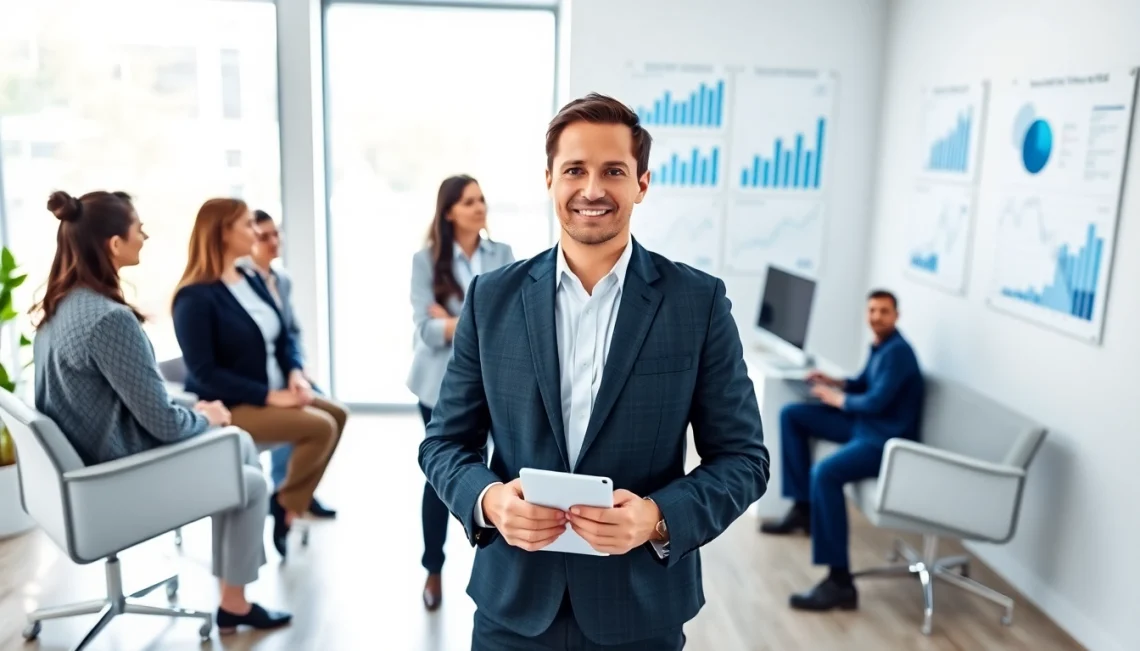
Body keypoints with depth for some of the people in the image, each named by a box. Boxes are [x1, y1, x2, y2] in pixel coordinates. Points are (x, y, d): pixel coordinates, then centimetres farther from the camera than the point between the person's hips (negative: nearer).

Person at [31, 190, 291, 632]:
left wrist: (194, 414, 8)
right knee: (252, 483, 10)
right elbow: (162, 422, -24)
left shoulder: (58, 306, 2)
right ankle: (233, 603, 26)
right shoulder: (109, 319, -28)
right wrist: (205, 417, -4)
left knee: (242, 444, 18)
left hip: (89, 460, 9)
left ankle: (232, 578, 26)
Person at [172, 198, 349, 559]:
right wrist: (269, 396, -23)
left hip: (274, 392, 9)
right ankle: (284, 504, 1)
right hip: (229, 406, -9)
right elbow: (204, 373, -21)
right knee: (321, 427, -21)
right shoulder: (195, 297, -16)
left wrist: (294, 373, -9)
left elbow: (283, 337, 12)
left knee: (337, 414, -2)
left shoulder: (252, 280, 8)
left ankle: (296, 499, 6)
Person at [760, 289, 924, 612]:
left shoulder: (898, 352, -18)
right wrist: (833, 382, 6)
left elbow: (876, 402, -23)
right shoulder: (879, 346, 11)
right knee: (791, 414, 9)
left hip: (887, 439, -10)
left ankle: (840, 583, -31)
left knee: (825, 473, -35)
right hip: (864, 425, 11)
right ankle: (803, 508, 10)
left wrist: (836, 398, -7)